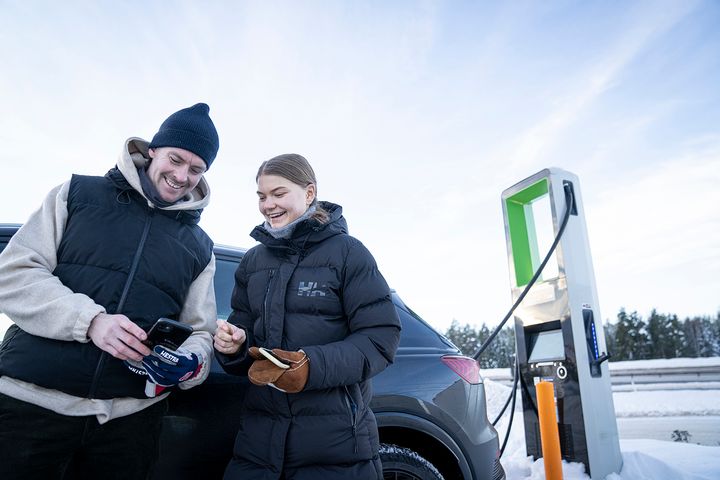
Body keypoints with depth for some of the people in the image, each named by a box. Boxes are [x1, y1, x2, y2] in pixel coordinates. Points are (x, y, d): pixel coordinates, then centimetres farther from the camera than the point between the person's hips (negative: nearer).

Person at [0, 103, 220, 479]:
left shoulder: (199, 246, 11)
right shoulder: (77, 194, 4)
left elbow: (200, 332, 10)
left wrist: (189, 363, -14)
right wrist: (90, 320, -19)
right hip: (31, 399, -2)